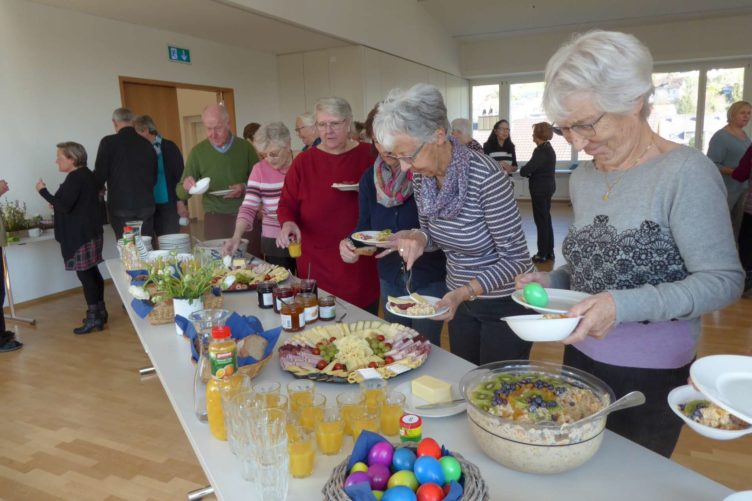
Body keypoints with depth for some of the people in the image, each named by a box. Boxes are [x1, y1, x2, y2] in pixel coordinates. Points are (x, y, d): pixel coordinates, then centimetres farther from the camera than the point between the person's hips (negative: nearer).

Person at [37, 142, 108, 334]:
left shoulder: (75, 178, -16)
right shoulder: (86, 174, 15)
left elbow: (64, 206, -21)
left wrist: (43, 191, -12)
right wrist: (57, 202, 15)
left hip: (80, 235, -10)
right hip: (89, 231, 10)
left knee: (84, 274, -7)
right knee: (92, 272, 13)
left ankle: (93, 317, -3)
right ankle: (100, 311, 19)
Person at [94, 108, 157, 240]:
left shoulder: (109, 142, -5)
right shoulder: (147, 144, 6)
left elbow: (100, 174, -2)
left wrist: (96, 192, 18)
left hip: (121, 205, -3)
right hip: (146, 205, 3)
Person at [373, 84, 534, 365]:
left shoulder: (485, 177, -27)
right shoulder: (421, 175, -7)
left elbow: (516, 259, -23)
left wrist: (465, 292, -34)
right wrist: (418, 240, -14)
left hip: (505, 303, -6)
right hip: (460, 299, 6)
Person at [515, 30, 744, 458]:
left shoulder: (686, 173, -17)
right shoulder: (584, 178, 2)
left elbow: (723, 281, -18)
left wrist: (624, 306, -31)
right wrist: (551, 281, -5)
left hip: (651, 375, -5)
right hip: (580, 358, 6)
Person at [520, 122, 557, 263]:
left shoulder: (541, 151, -20)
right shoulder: (548, 148, 11)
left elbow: (524, 170, -23)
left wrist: (526, 172, -3)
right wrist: (531, 173, -3)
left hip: (540, 188, -10)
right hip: (547, 186, 10)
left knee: (541, 221, -2)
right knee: (546, 219, 15)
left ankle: (542, 254, 4)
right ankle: (549, 252, 22)